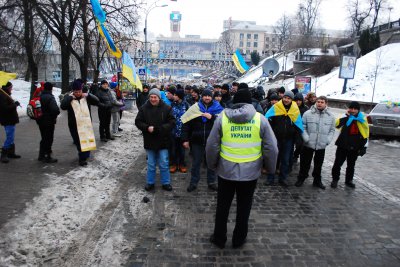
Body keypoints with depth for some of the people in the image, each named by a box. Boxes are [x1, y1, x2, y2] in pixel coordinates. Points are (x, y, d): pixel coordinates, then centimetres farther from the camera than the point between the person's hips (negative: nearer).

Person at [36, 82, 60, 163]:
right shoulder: (50, 97, -18)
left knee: (44, 138, 19)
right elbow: (55, 109, -28)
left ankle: (41, 156, 28)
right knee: (49, 139, 2)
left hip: (41, 121, 8)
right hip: (49, 122, -7)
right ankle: (48, 157, 8)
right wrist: (54, 116, -10)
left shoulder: (40, 96, 6)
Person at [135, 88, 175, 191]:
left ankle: (166, 183, 22)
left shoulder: (167, 108, -6)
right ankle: (150, 183, 28)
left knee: (164, 164, 6)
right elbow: (138, 122, 1)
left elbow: (171, 123, -10)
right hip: (149, 141, 2)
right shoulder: (144, 108, -1)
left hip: (163, 141, -1)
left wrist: (157, 129, -21)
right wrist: (147, 128, -19)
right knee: (151, 164, 14)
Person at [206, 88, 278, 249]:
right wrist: (270, 168, 11)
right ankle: (238, 239, 32)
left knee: (223, 206, 17)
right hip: (250, 171, 0)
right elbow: (271, 148, -4)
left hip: (226, 170, 0)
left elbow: (211, 145, -3)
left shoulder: (222, 117, -5)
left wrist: (212, 165, 12)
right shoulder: (260, 119, -6)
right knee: (244, 207, 18)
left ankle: (219, 238, 31)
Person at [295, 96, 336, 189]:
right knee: (305, 163, 8)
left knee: (318, 164, 15)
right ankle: (301, 179, 25)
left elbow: (332, 130, 7)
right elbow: (303, 127, -4)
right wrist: (306, 138, -14)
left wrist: (328, 140, -6)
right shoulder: (308, 113, -6)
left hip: (321, 145, 2)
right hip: (308, 144, -2)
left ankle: (317, 180, 32)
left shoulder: (331, 116, 2)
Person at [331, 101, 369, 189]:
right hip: (342, 146, -2)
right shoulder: (345, 118, -6)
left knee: (351, 165, 15)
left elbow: (366, 134, 3)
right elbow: (337, 124, -24)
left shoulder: (362, 119, -1)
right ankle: (335, 179, 20)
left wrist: (364, 147, -1)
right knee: (338, 163, 5)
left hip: (355, 148, 2)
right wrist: (346, 116, -25)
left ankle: (348, 180, 31)